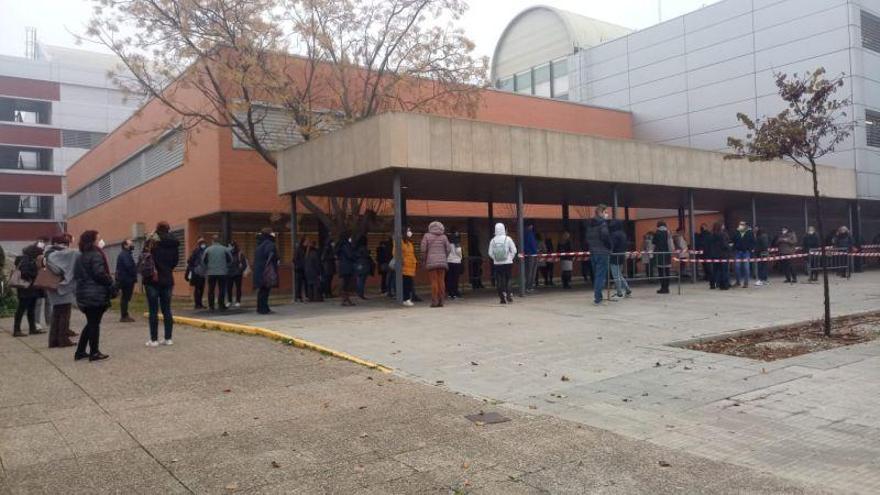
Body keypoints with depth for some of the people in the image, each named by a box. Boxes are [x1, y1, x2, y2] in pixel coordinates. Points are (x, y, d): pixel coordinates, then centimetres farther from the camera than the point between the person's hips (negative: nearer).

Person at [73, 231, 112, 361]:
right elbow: (100, 274, -20)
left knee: (90, 323, 16)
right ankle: (94, 353, 5)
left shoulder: (81, 257, 14)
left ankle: (80, 352, 18)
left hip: (83, 294, 8)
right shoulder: (96, 255, -14)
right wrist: (111, 282, -6)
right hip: (96, 294, -8)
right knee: (94, 324, -1)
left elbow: (76, 275, 17)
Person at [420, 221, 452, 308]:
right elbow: (448, 249, 6)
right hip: (442, 262, 3)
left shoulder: (427, 236, 2)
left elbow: (423, 249, -4)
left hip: (431, 262, -2)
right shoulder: (443, 237, 9)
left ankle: (434, 301, -6)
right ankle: (441, 301, 6)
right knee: (441, 281, 5)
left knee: (434, 281, -3)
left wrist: (424, 260, 7)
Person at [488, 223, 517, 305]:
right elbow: (514, 251, -4)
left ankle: (503, 298, 2)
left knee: (499, 281, 5)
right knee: (507, 279, 11)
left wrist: (495, 258, 11)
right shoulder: (508, 239, -6)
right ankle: (509, 294, -1)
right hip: (508, 263, -1)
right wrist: (510, 258, 9)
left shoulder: (493, 240, -3)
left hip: (497, 264, 1)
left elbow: (490, 253, -3)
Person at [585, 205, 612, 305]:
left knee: (596, 274, 14)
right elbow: (605, 235, -19)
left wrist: (592, 246, 13)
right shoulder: (602, 222, -10)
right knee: (601, 275, -6)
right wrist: (609, 246, -5)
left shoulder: (590, 224, 14)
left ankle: (597, 295, 19)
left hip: (592, 252, 7)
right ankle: (597, 297, -9)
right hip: (602, 252, -7)